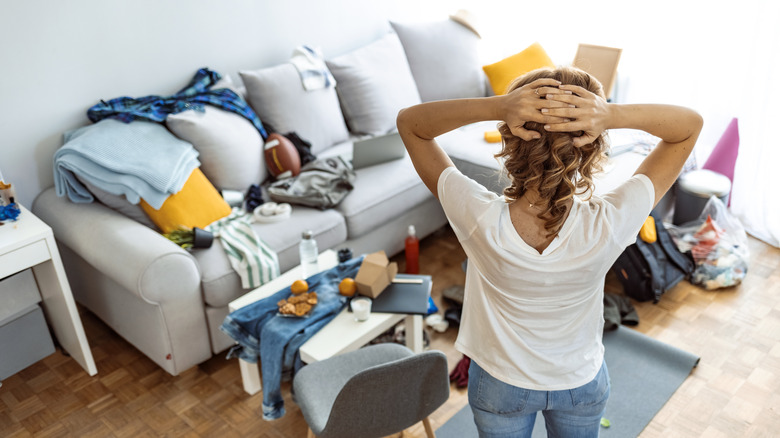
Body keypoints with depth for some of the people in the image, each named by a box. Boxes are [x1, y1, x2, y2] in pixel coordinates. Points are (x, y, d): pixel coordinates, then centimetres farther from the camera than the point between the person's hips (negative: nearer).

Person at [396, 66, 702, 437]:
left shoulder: (481, 219, -37)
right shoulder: (608, 225, -35)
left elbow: (409, 122, -25)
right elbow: (691, 124, -22)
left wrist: (495, 107, -42)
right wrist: (614, 115, -42)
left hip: (499, 384, 0)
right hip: (581, 384, 1)